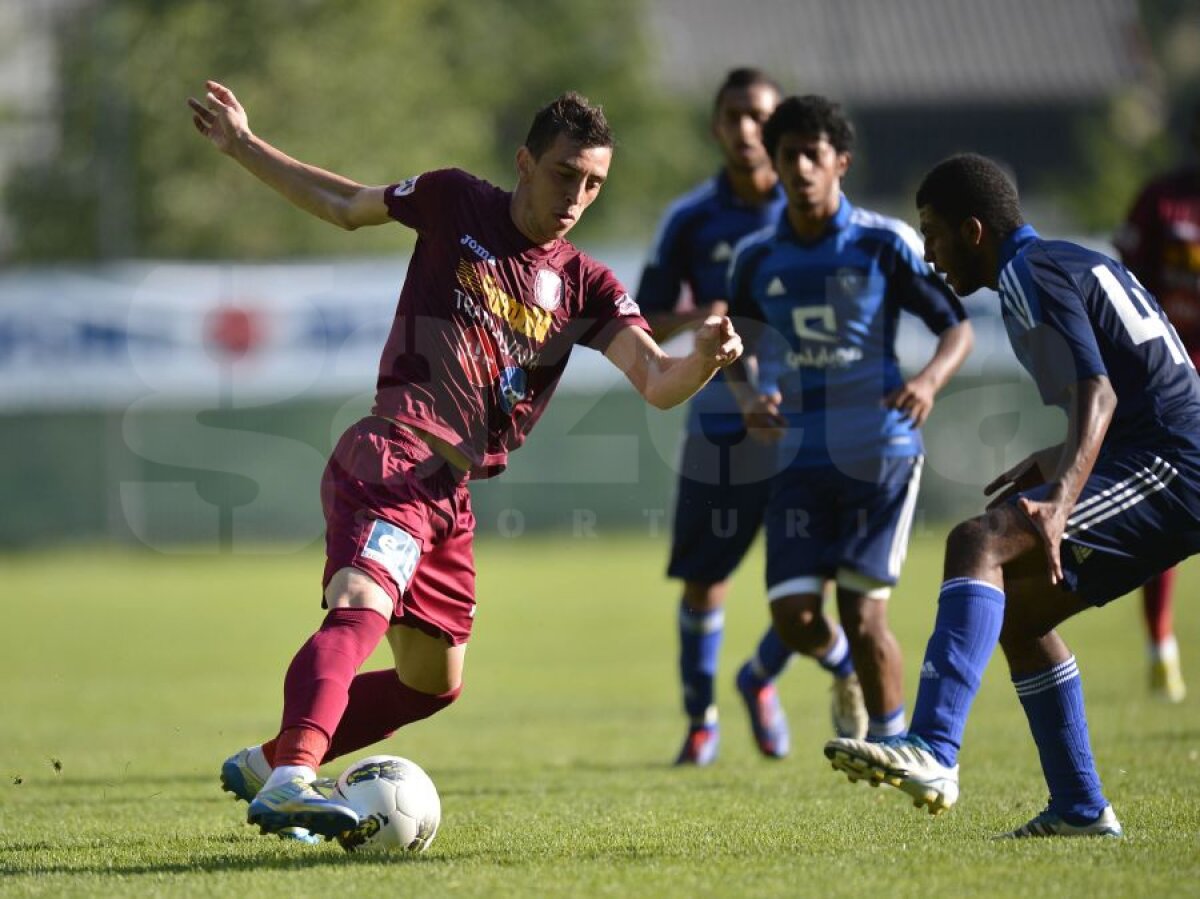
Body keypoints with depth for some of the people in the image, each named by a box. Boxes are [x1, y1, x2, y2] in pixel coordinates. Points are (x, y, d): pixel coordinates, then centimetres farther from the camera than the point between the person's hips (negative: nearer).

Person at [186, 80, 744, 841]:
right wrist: (244, 146, 17)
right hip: (390, 461, -7)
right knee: (361, 607, -32)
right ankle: (289, 780, -50)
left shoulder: (586, 287, 10)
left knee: (433, 680, 17)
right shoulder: (455, 204, 4)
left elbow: (658, 384, -3)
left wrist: (704, 359, -25)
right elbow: (345, 206, 19)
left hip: (452, 492, 7)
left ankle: (267, 765, 31)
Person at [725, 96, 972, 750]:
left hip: (880, 452, -3)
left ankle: (889, 739, 12)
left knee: (862, 612, -9)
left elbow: (958, 327, -1)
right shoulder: (756, 259, 5)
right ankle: (844, 664, 32)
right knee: (793, 615, -4)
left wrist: (930, 379, -22)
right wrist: (748, 398, -4)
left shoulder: (884, 243, -5)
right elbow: (734, 349, 18)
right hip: (800, 457, 3)